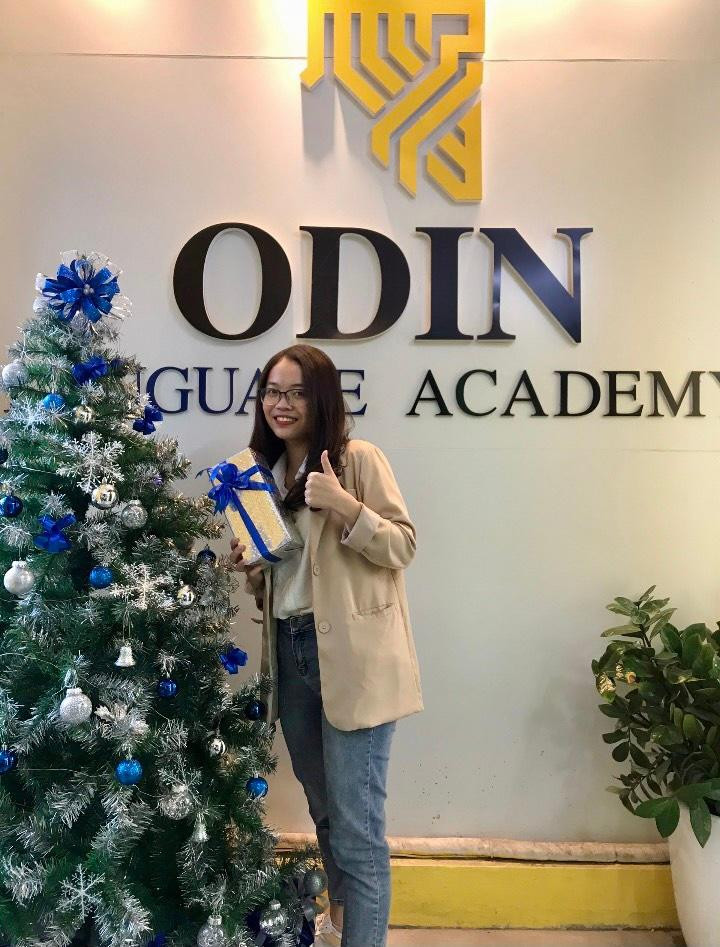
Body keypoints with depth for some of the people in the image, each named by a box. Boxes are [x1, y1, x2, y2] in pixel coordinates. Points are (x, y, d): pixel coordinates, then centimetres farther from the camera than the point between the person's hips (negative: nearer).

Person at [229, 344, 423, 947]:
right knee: (323, 807, 23)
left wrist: (344, 505, -25)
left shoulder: (359, 458, -8)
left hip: (353, 656, -7)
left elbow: (403, 547, -11)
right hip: (290, 651, 7)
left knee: (357, 823, -2)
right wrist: (250, 569, -2)